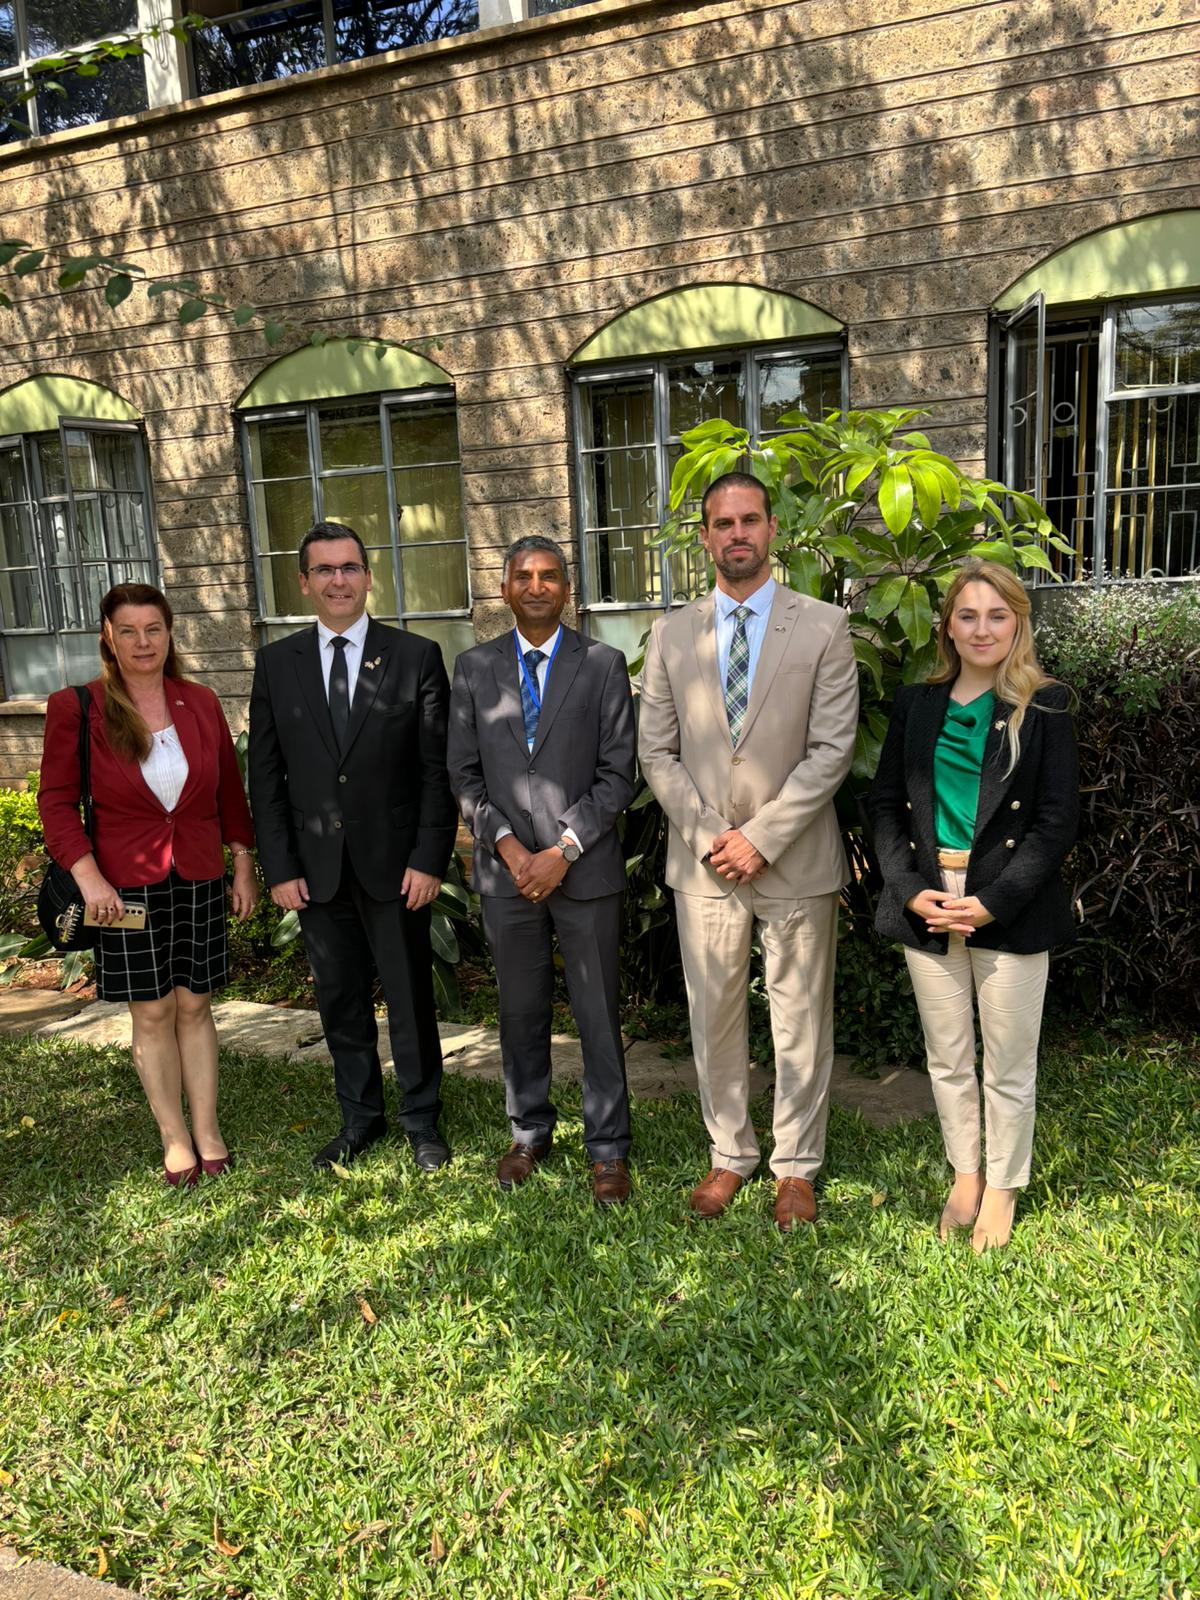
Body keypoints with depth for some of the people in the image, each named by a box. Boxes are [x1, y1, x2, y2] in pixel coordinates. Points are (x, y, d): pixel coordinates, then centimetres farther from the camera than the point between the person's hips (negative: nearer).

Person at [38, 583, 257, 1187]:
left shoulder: (200, 703, 4)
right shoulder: (76, 709, -6)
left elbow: (230, 791, 10)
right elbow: (55, 800, -4)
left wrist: (244, 865, 9)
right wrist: (88, 876, -14)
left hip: (199, 881, 2)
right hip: (125, 886, -2)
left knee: (195, 1005, 10)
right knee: (152, 1014, 6)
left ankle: (208, 1130, 21)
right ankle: (175, 1139, 20)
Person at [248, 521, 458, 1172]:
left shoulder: (416, 656, -2)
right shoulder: (276, 663, 5)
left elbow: (438, 767, -4)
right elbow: (265, 776, 5)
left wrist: (429, 858, -10)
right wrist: (280, 867, -1)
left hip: (394, 866, -2)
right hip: (316, 869, 2)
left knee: (410, 998, 8)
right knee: (340, 1001, 13)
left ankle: (422, 1120, 27)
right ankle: (360, 1118, 32)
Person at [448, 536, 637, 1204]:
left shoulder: (603, 665, 0)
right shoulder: (475, 667, 7)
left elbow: (618, 774, -4)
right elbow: (466, 774, 6)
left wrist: (564, 850, -12)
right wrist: (507, 845, -8)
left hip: (585, 869, -2)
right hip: (506, 870, 2)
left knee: (598, 1016, 5)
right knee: (521, 1012, 14)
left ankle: (609, 1149, 20)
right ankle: (531, 1132, 32)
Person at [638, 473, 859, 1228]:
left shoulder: (823, 626, -2)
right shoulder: (672, 634, 6)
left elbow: (832, 749, -8)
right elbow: (657, 751, 5)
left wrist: (761, 836, -13)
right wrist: (709, 833, -7)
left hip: (794, 860, -2)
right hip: (703, 860, 3)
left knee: (800, 1018, 8)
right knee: (714, 1017, 11)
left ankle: (797, 1166, 24)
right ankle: (731, 1154, 28)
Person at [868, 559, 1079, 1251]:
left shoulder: (1046, 706, -2)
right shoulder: (918, 704, 8)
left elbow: (1059, 819, -7)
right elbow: (886, 802, 7)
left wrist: (991, 903, -14)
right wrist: (911, 889, -7)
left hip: (1011, 909, -3)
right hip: (927, 903, 3)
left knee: (1009, 1065, 8)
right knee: (947, 1060, 14)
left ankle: (1003, 1191, 27)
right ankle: (965, 1176, 33)